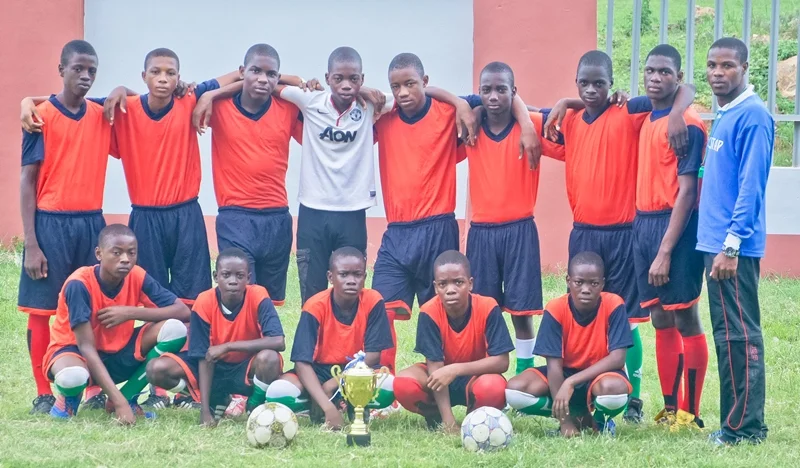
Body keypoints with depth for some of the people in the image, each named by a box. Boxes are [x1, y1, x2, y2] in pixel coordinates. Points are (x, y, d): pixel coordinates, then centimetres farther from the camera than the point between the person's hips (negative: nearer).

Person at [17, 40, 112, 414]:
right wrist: (31, 243, -11)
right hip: (51, 224, -4)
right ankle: (44, 394, 7)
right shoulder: (41, 116, -4)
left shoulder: (103, 115, 7)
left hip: (92, 223, 4)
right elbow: (28, 180, -5)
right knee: (42, 309, 0)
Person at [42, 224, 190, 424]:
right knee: (73, 377, -44)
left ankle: (129, 395, -4)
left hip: (118, 354, 5)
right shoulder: (79, 284, -25)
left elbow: (183, 312, -12)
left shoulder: (137, 277, -11)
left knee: (175, 329, -19)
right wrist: (119, 402, -35)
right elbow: (86, 346, -28)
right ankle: (69, 398, -3)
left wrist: (131, 313, -26)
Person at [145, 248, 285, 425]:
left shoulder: (258, 297, -21)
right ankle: (216, 399, 5)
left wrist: (227, 346, -34)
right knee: (157, 369, -20)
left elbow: (279, 342, -34)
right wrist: (205, 410, -23)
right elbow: (204, 357, -16)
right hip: (214, 367, 3)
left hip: (247, 368, -3)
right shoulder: (204, 303, -17)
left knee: (269, 359, -38)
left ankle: (255, 407, -5)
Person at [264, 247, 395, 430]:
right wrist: (327, 406, -37)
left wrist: (334, 384, -24)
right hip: (320, 371, 0)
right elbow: (302, 361, -24)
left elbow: (373, 354, -13)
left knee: (389, 387, -35)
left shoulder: (373, 302, -14)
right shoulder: (315, 307, -19)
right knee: (278, 393, -31)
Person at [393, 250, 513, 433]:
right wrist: (449, 421, -30)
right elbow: (435, 365, -22)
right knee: (403, 384, -30)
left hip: (475, 378, -1)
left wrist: (456, 369, -37)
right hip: (443, 379, 1)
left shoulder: (488, 308, -22)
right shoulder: (430, 312, -20)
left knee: (493, 388, -37)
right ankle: (437, 418, 1)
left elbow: (501, 361, -25)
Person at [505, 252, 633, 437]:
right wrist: (564, 420, -25)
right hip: (565, 373, 3)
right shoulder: (555, 310, -16)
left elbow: (617, 358, -24)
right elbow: (554, 363, -18)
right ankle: (581, 418, -5)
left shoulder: (614, 306, -18)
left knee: (614, 388, -41)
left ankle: (599, 418, -2)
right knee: (514, 390, -25)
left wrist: (571, 382, -33)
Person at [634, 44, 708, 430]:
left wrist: (665, 252, -19)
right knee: (661, 320, 11)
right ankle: (670, 408, 18)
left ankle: (690, 414, 3)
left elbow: (686, 191, -16)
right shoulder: (647, 120, 12)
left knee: (684, 319, -2)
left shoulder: (687, 124, -12)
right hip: (643, 224, 8)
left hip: (675, 227, -8)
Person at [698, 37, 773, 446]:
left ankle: (745, 427, -3)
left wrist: (731, 245, -20)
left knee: (739, 336, -6)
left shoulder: (752, 116, -12)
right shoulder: (723, 116, 15)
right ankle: (736, 422, 16)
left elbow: (750, 186, -17)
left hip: (734, 246, -9)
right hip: (716, 242, 9)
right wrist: (717, 242, 15)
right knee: (728, 335, 11)